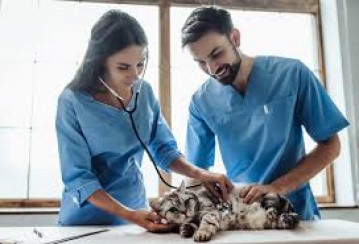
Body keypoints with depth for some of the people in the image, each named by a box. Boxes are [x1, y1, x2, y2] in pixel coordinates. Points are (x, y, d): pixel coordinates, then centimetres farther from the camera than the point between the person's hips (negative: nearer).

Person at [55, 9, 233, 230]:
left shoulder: (145, 92, -6)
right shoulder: (73, 102, -18)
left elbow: (164, 149, 1)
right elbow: (78, 178, -18)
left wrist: (199, 174, -15)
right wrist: (129, 215, -26)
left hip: (136, 209, 4)